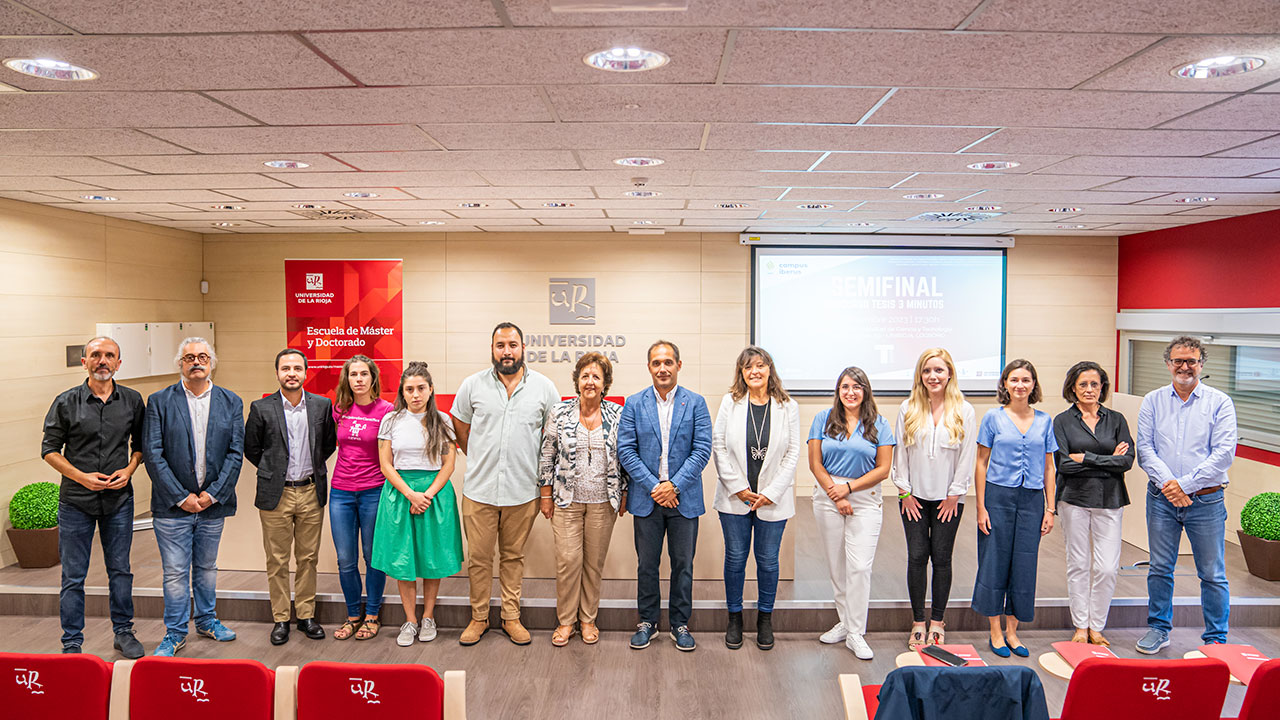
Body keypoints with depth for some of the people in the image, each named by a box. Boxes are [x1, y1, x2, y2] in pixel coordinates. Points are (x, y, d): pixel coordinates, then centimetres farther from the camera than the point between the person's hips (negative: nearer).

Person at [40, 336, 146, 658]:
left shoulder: (132, 400, 1)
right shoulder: (66, 402, -4)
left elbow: (140, 443, 11)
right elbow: (50, 449, 0)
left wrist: (129, 470, -7)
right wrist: (81, 477, -12)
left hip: (119, 499, 2)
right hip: (76, 501, -1)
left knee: (120, 570, 12)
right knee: (73, 576, 6)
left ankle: (123, 632, 26)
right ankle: (72, 644, 18)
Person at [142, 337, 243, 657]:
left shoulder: (231, 402, 3)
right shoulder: (159, 401, -2)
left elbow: (236, 453, -1)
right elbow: (152, 454, -7)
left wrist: (213, 494, -9)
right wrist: (181, 497, -12)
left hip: (213, 502, 2)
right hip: (173, 505, -2)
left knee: (207, 567, 17)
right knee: (176, 572, 4)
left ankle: (206, 620, 33)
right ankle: (175, 633, 17)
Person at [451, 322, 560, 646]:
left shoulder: (544, 387, 0)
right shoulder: (473, 385, 0)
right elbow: (460, 428, 13)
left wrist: (536, 468, 9)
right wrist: (481, 461, 11)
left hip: (522, 491, 0)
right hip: (479, 489, 0)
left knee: (513, 557, 12)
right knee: (478, 557, 7)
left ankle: (511, 617, 23)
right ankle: (479, 618, 22)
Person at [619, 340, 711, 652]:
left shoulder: (696, 403, 0)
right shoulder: (634, 404, 2)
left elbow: (702, 450, -6)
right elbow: (625, 450, -3)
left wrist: (675, 485, -14)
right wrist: (653, 486, -12)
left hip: (684, 498, 0)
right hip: (646, 498, 1)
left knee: (683, 564, 8)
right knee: (647, 564, 10)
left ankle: (680, 623, 23)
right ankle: (647, 621, 25)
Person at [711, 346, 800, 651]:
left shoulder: (788, 407, -1)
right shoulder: (730, 403, -1)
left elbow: (792, 454, -1)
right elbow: (718, 446, -2)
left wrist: (771, 493, -8)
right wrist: (738, 487, -8)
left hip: (773, 499, 0)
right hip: (735, 497, 0)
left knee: (768, 560, 8)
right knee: (735, 558, 8)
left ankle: (765, 617, 27)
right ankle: (734, 617, 25)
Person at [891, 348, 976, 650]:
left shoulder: (964, 411, -1)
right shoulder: (909, 409, 2)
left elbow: (968, 456, -1)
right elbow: (900, 452, 3)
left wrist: (954, 494, -4)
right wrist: (905, 491, -1)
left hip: (948, 499, -1)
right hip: (914, 497, 1)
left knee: (941, 558, 3)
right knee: (917, 556, 1)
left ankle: (937, 622, 16)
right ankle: (918, 622, 12)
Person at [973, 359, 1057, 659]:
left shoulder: (1044, 421, 7)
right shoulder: (994, 417, -1)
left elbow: (1048, 467, 10)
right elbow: (981, 464, 0)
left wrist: (1050, 508, 5)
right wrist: (981, 507, -5)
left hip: (1032, 499, 2)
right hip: (998, 496, -2)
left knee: (1024, 564, 6)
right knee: (995, 562, 2)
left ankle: (1012, 632, 19)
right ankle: (996, 633, 15)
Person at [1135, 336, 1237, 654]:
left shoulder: (1219, 402, -1)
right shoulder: (1153, 401, 6)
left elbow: (1224, 453, -9)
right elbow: (1145, 448, 0)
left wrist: (1186, 484, -16)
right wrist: (1167, 483, -14)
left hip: (1206, 500, -2)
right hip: (1161, 498, 2)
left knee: (1212, 574, 4)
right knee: (1160, 568, 10)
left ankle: (1216, 639, 17)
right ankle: (1158, 630, 24)